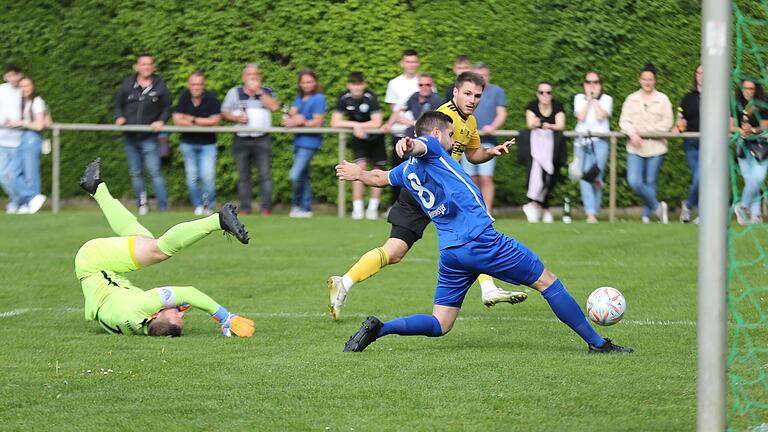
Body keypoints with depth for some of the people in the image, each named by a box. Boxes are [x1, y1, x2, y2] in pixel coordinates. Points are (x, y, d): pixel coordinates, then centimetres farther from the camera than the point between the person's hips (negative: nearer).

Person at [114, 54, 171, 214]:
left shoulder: (160, 86, 1)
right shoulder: (127, 84, 6)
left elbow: (167, 108, 7)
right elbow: (118, 105, 14)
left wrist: (161, 121, -11)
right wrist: (119, 118, -5)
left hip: (149, 138, -3)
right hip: (130, 137, 3)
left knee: (155, 172, -10)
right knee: (135, 173, 10)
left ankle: (163, 207, -8)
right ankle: (142, 204, 20)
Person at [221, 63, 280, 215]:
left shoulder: (267, 92, 9)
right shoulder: (234, 92, 10)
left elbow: (274, 107, -9)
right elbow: (224, 113, 8)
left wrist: (259, 92, -9)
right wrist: (236, 118, -10)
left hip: (262, 139, -1)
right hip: (241, 140, 1)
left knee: (265, 174, -8)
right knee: (243, 176, 4)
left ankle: (266, 208, -7)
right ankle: (245, 207, 7)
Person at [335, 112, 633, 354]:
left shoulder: (406, 171, 21)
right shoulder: (430, 146, 0)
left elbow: (380, 177, 42)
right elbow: (418, 146, -24)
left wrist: (359, 174, 64)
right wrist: (408, 145, -49)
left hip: (449, 252, 8)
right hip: (480, 240, -8)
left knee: (439, 325, 11)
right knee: (547, 282, 4)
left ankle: (378, 328, -12)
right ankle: (597, 343, 5)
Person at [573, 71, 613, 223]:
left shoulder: (606, 99, 10)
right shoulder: (579, 98, 15)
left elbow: (601, 116, -7)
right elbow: (581, 116, -1)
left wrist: (595, 99, 1)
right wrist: (588, 99, 2)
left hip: (600, 141, -1)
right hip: (582, 141, 1)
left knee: (597, 178, -5)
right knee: (584, 177, -12)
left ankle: (594, 212, 5)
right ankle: (590, 213, -17)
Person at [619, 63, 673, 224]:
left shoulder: (662, 99, 5)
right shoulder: (632, 99, 11)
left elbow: (667, 123, -2)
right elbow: (624, 121, 5)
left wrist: (645, 131, -10)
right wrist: (632, 133, -15)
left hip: (656, 147, -1)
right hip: (635, 149, 1)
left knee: (650, 183, 4)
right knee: (634, 182, -12)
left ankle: (647, 215, 18)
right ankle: (657, 207, 4)